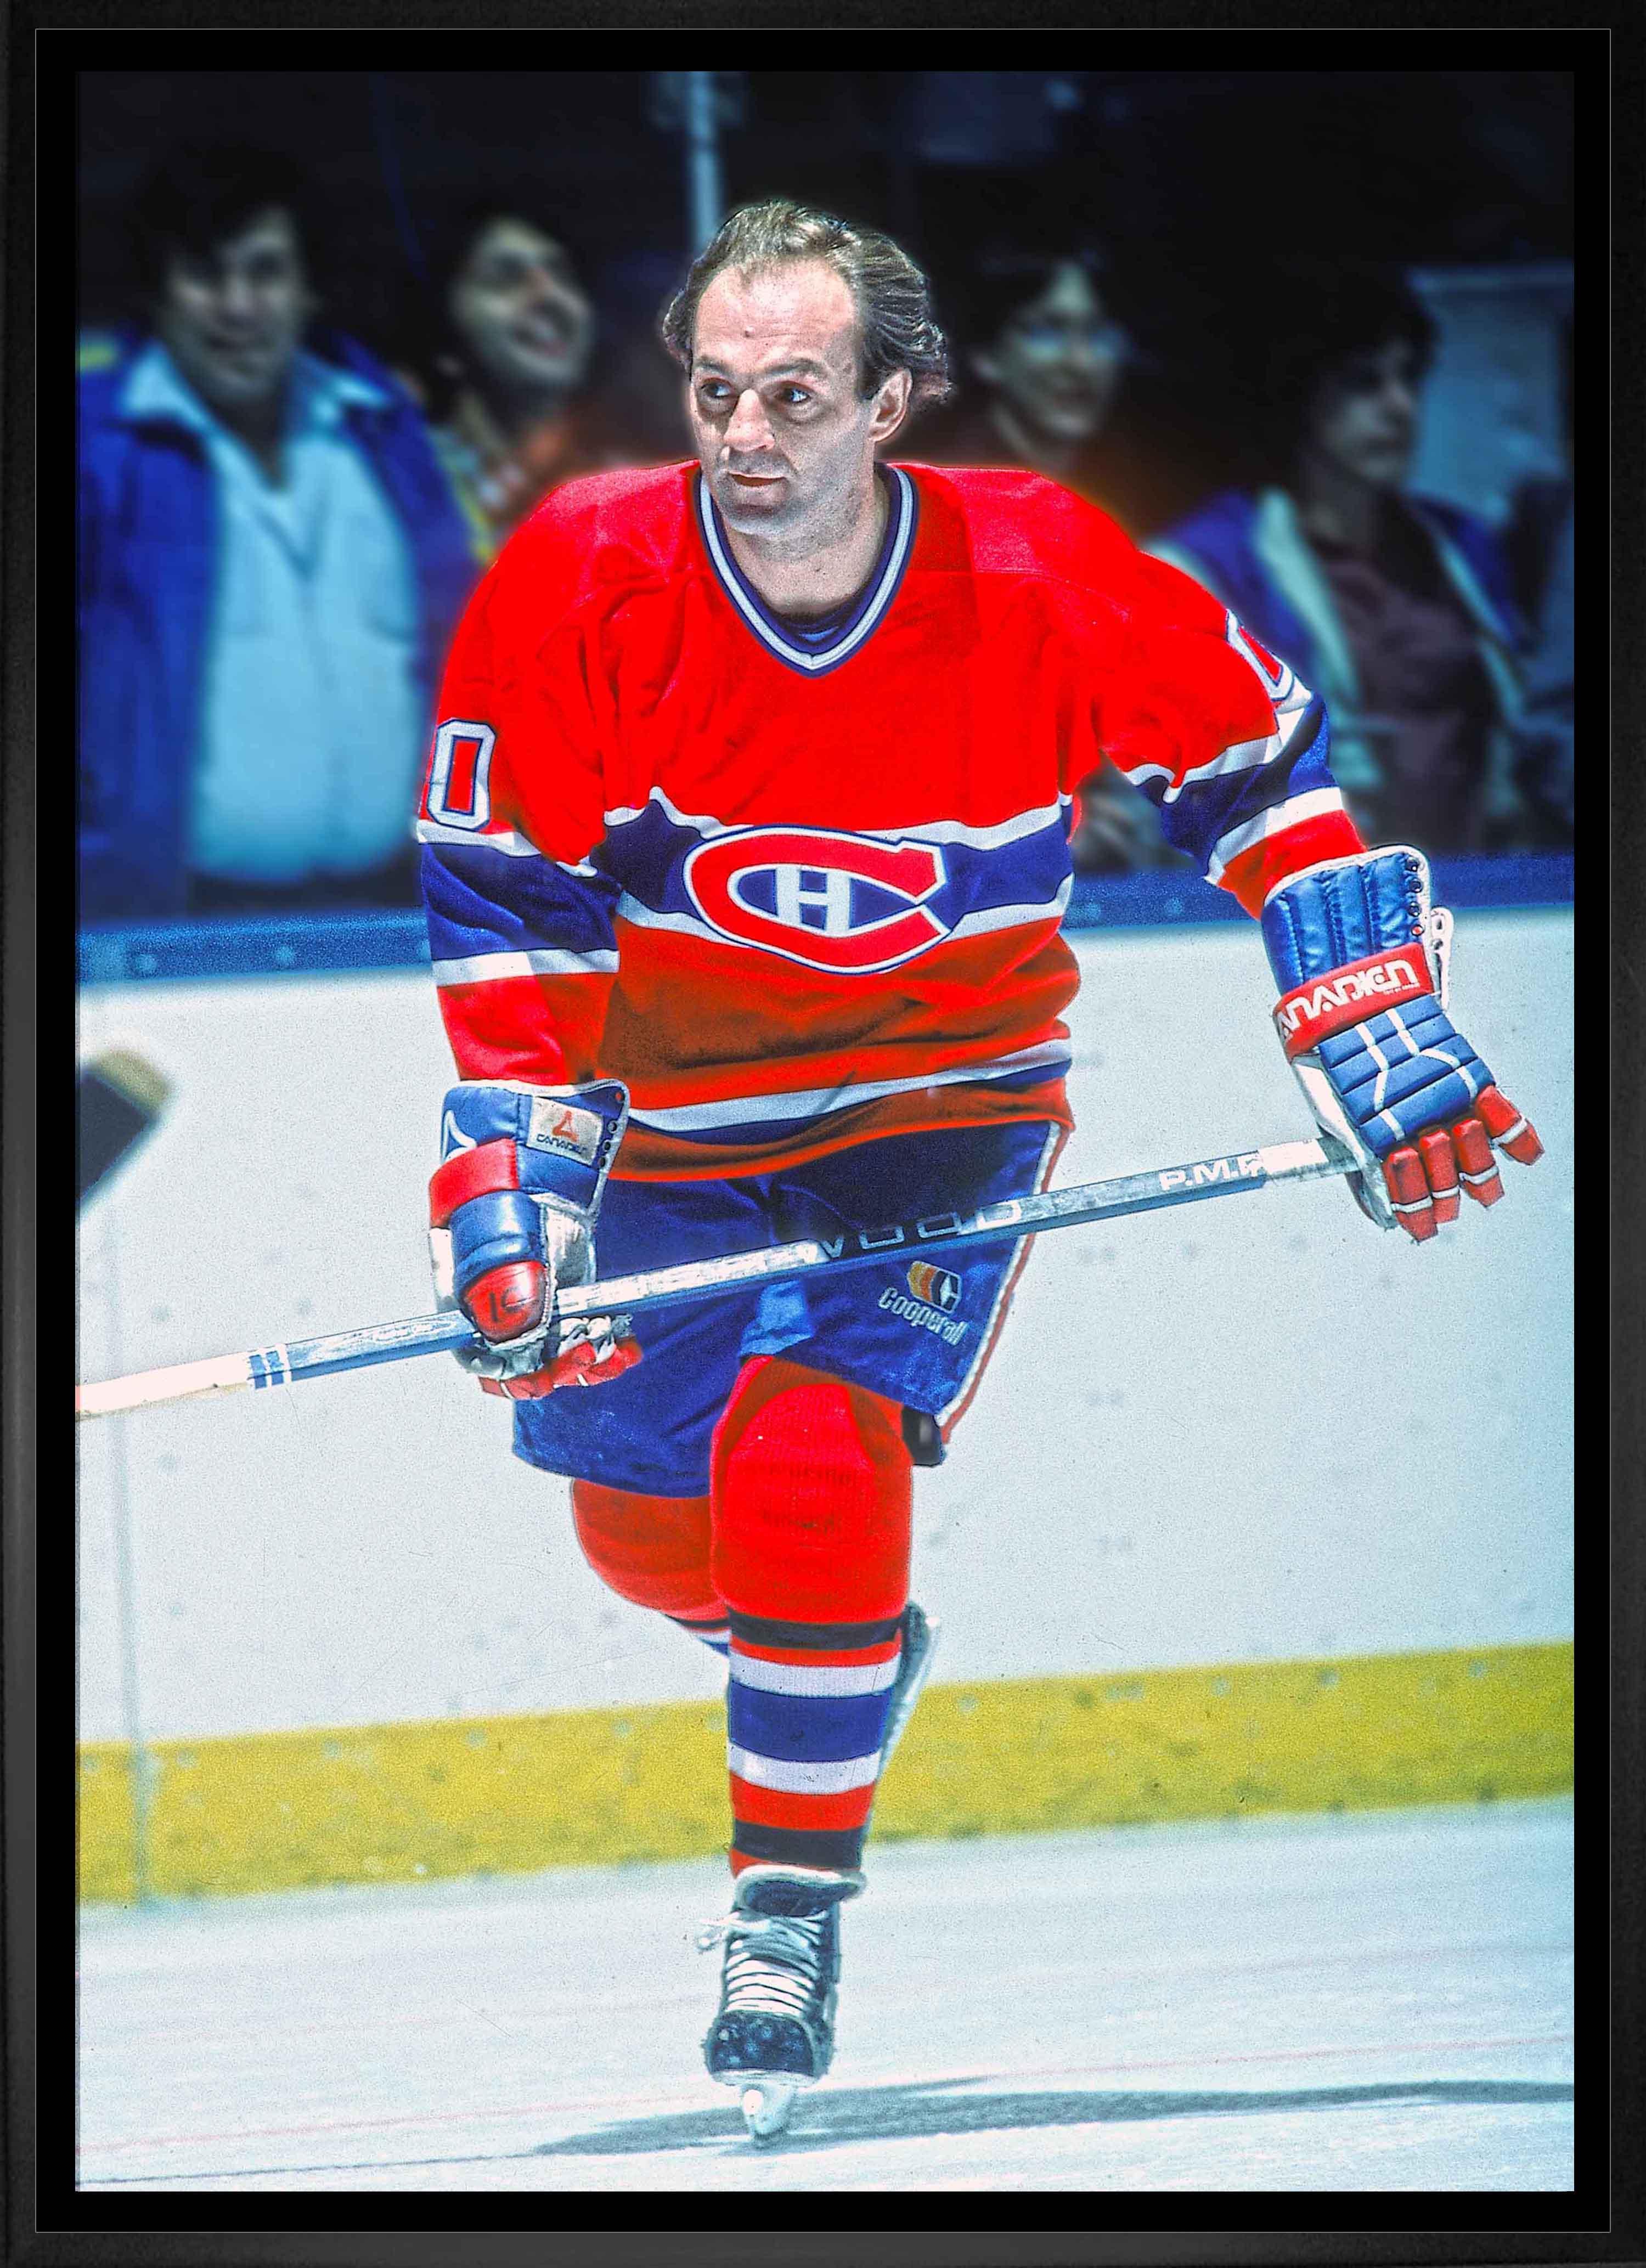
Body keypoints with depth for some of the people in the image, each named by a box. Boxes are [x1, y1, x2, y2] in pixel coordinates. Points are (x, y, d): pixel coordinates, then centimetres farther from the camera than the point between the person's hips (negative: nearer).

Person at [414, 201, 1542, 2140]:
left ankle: (790, 1912, -8)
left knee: (812, 1455, -23)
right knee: (641, 1522, 8)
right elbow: (503, 912, -16)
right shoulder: (578, 585, -19)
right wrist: (508, 1199, -23)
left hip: (948, 1111, -2)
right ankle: (832, 1654, 45)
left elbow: (1259, 768, -5)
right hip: (680, 1123, 3)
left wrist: (1385, 1051, -8)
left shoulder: (1048, 584, -19)